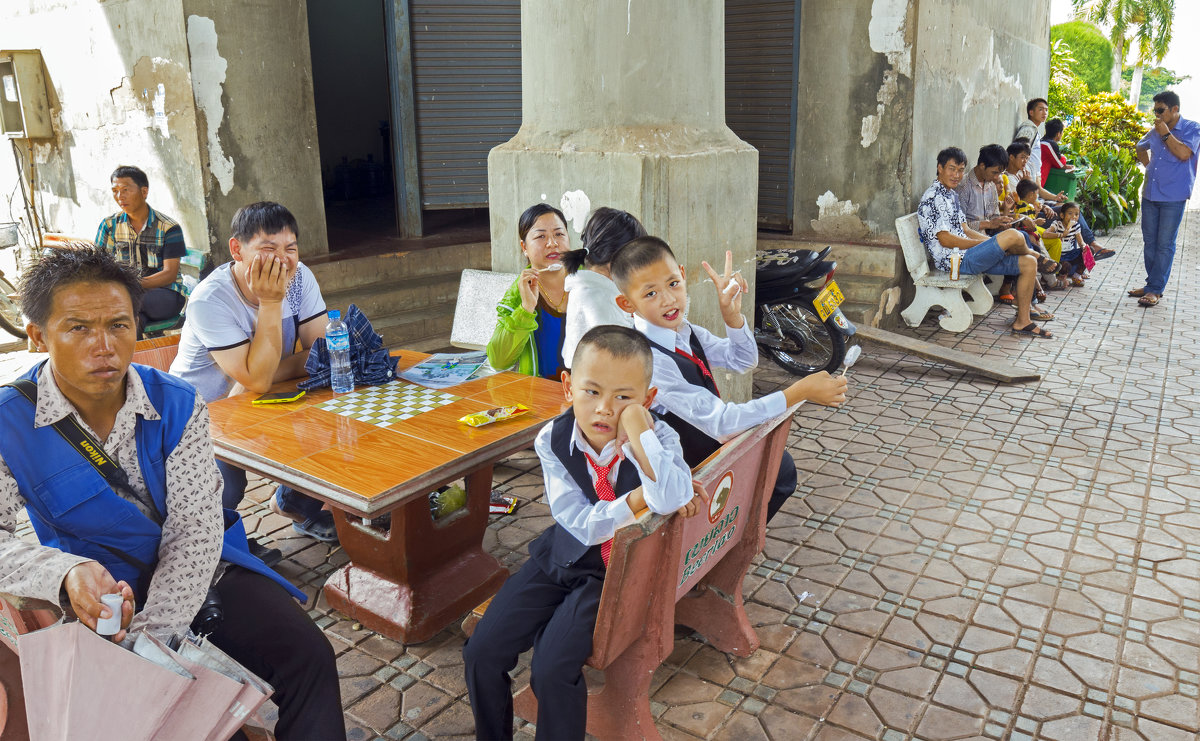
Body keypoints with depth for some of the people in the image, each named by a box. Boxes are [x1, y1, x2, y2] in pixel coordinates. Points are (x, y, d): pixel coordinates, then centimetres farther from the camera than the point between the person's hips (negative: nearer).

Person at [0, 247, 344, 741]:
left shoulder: (176, 405, -7)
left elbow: (196, 527, -13)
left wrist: (149, 630, -25)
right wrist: (66, 573, -38)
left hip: (200, 571, 2)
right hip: (102, 600, -2)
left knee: (306, 655, -16)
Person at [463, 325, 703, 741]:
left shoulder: (658, 439, -18)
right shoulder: (552, 441, -13)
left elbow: (671, 500, -39)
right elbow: (582, 524, -18)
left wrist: (638, 432, -37)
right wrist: (640, 498, -25)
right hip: (562, 559, 3)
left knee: (552, 669, -19)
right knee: (481, 653, -4)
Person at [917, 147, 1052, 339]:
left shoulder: (950, 195, 18)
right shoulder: (934, 197, -14)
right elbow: (945, 240, -19)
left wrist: (997, 244, 5)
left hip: (966, 253, 10)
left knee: (1029, 263, 4)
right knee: (1013, 235, -21)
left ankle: (1022, 321, 8)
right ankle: (1029, 251, 17)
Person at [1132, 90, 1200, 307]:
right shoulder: (1155, 130, 11)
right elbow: (1141, 147, 31)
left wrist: (1166, 133, -14)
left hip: (1173, 197, -6)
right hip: (1150, 193, 6)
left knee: (1165, 244, -4)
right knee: (1149, 242, 11)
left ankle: (1155, 289, -3)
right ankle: (1152, 284, 21)